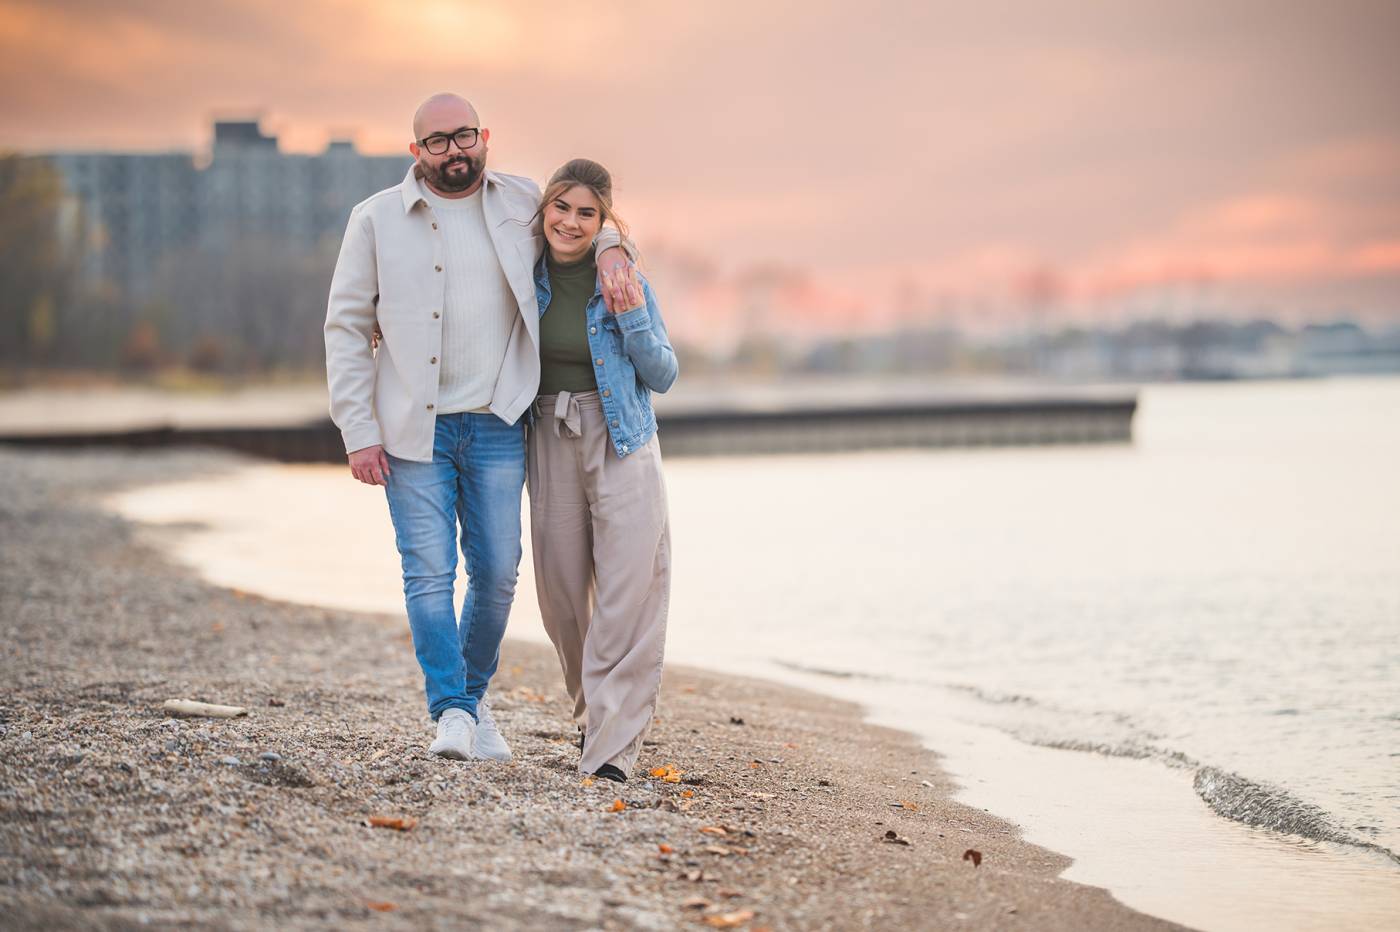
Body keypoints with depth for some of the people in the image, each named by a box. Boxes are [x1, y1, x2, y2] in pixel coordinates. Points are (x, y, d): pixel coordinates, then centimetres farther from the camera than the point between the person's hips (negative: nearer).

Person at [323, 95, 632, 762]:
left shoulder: (524, 204, 6)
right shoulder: (376, 220, 1)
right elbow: (347, 328, 2)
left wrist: (609, 247, 1)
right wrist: (358, 433, -5)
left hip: (496, 426, 2)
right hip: (414, 432, -2)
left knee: (496, 575, 4)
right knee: (430, 573, -7)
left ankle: (473, 695, 24)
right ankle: (452, 711, -1)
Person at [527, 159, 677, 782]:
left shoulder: (623, 280, -4)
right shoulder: (525, 276, 2)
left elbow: (663, 375, -1)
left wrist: (631, 316, -14)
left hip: (622, 444, -3)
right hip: (550, 444, 3)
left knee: (628, 597, -10)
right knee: (562, 592, 9)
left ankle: (612, 749, -9)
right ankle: (593, 711, 35)